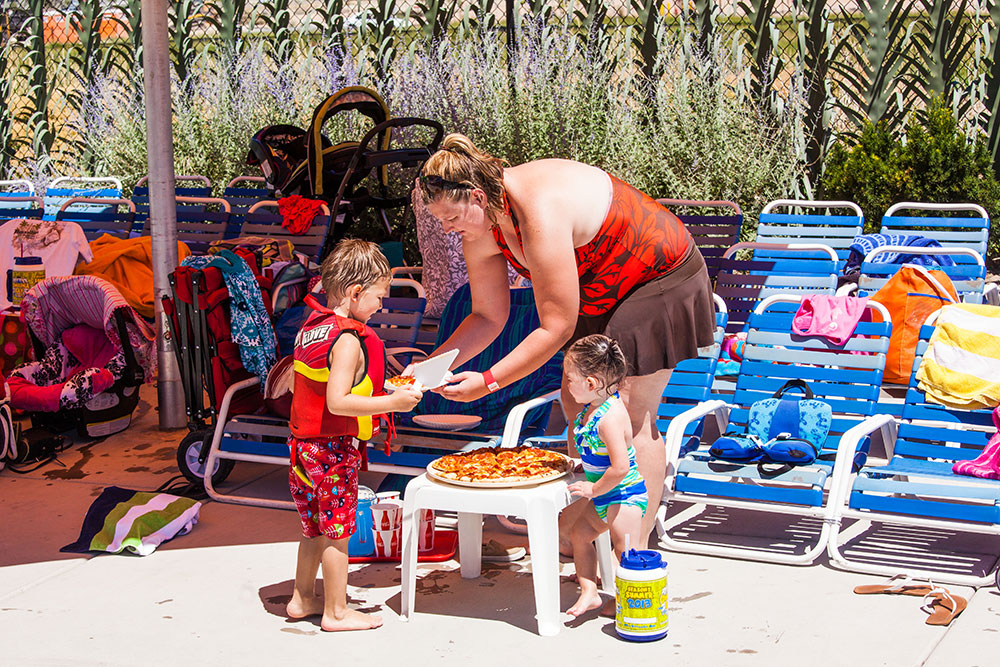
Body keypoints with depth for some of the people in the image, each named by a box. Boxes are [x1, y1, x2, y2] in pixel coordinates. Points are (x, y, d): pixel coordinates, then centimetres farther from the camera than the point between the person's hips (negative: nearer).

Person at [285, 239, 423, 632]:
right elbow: (337, 403, -26)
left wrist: (373, 393, 18)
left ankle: (302, 598, 32)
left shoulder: (310, 327, 7)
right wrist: (391, 402, -23)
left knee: (315, 527, 21)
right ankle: (336, 612, 13)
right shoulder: (348, 340, -20)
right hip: (334, 450, -9)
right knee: (337, 530, 3)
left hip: (302, 444, 9)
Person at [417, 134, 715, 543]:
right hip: (600, 292, 9)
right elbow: (488, 316, -1)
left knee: (633, 417, -7)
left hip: (660, 279, -9)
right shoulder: (481, 223, -10)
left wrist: (488, 382, -31)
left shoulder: (540, 216, -38)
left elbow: (556, 328, -33)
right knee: (577, 404, 12)